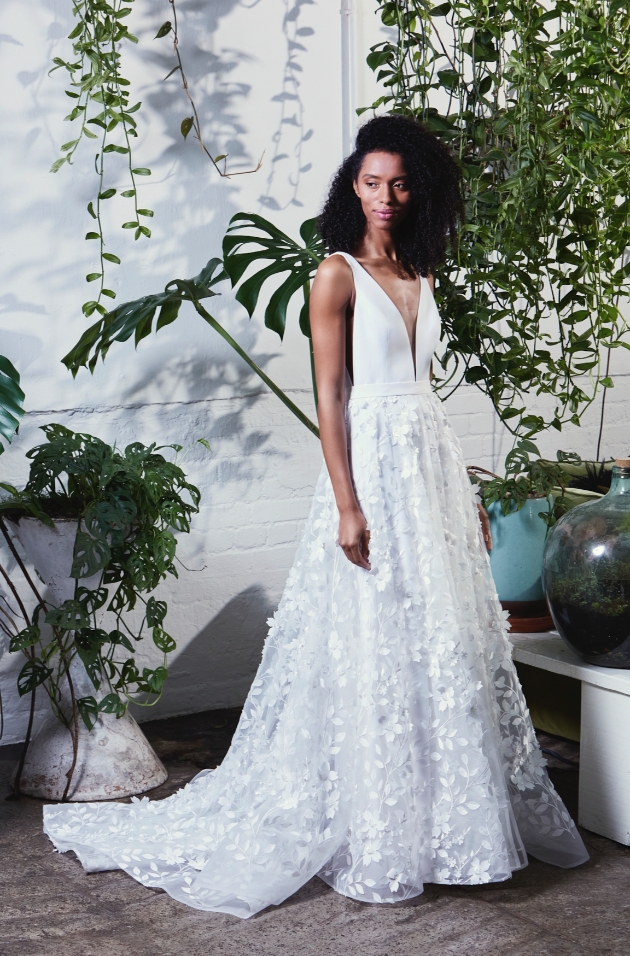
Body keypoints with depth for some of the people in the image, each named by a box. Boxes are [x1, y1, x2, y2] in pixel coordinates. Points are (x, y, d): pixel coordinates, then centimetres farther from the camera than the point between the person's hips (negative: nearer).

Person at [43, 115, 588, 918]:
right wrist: (347, 505, -18)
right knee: (372, 648, -3)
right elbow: (329, 395, -11)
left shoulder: (419, 276, 14)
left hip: (432, 461, 7)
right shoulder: (338, 274, -6)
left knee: (443, 637, 10)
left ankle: (442, 819, 23)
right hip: (372, 464, -7)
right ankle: (374, 844, 8)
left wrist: (463, 491, 17)